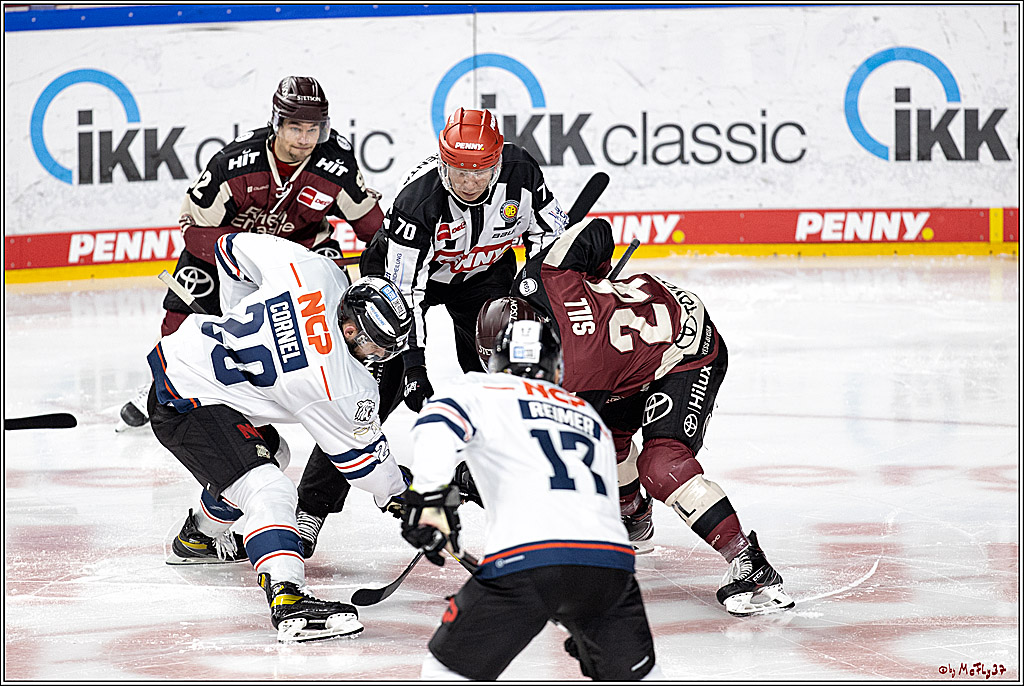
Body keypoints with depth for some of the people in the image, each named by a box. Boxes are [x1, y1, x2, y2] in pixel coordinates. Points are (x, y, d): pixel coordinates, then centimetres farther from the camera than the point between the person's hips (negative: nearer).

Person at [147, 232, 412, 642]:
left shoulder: (316, 271, -9)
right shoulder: (344, 388, -23)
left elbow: (233, 247, 5)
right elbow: (361, 454, -7)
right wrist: (398, 494, 11)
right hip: (187, 407, -10)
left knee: (267, 451, 31)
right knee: (268, 491, -22)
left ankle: (197, 539, 53)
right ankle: (288, 601, -39)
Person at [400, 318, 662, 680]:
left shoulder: (481, 391, 19)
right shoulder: (592, 419, 34)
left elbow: (438, 424, -4)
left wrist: (430, 498, -10)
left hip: (526, 558, -4)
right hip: (611, 560, 4)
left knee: (450, 669, 12)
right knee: (632, 674, 24)